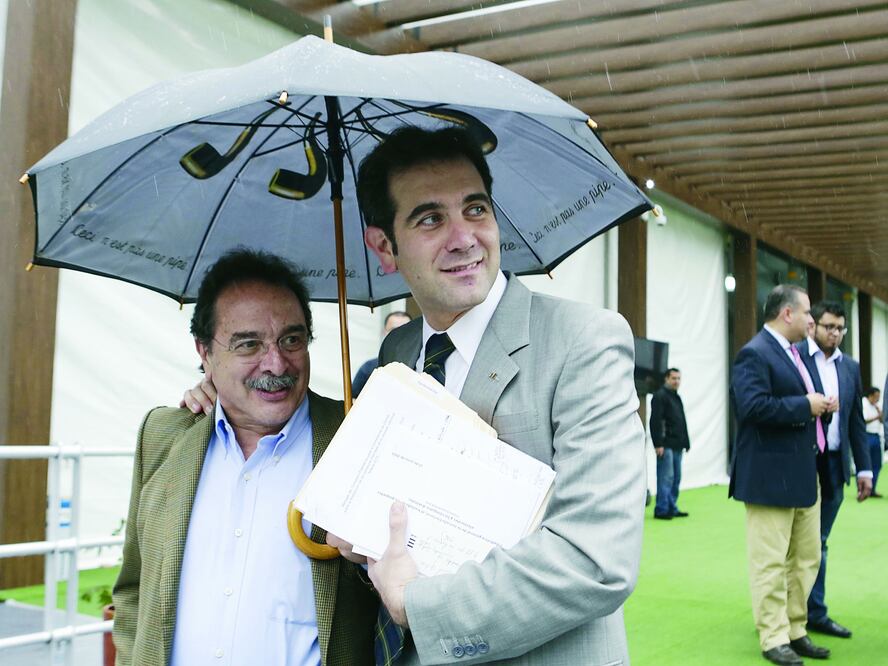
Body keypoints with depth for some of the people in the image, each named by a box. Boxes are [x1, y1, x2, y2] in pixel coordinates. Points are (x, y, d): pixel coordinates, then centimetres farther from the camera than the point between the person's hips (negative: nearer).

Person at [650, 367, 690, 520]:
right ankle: (661, 510, -4)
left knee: (676, 478, 11)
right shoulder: (660, 396, -8)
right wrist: (658, 444, -21)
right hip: (666, 445, -9)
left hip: (677, 445, 9)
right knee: (666, 477, -8)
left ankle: (672, 508, 18)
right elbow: (655, 421, -16)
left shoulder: (676, 397, 20)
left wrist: (685, 442, 17)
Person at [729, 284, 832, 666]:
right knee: (771, 562, 0)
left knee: (806, 559, 16)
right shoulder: (755, 354, -14)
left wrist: (820, 406, 4)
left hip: (804, 475, 10)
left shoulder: (792, 353, 15)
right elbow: (753, 406, -27)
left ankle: (795, 631, 27)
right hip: (771, 475, -10)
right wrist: (805, 405, -19)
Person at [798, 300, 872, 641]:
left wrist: (864, 468, 11)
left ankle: (814, 613, 19)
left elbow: (856, 421, 14)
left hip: (834, 465, 5)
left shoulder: (850, 367, 13)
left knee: (817, 543, 12)